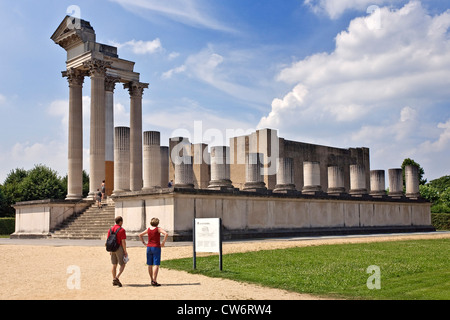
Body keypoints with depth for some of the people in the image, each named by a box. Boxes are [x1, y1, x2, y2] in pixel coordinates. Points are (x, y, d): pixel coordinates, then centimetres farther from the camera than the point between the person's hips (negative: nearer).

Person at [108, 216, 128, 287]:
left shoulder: (110, 229, 8)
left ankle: (114, 280, 14)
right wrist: (125, 251, -10)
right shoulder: (121, 230, -12)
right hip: (119, 248, -7)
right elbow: (123, 241, -16)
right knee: (122, 265, 1)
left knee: (114, 265, 12)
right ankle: (116, 278, -14)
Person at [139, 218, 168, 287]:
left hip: (149, 247, 5)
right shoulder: (158, 229, -7)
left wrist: (144, 243, 14)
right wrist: (163, 242, -14)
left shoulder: (148, 229, 7)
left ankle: (151, 280, 21)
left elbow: (140, 235, 16)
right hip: (156, 248, -5)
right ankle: (154, 281, -13)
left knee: (150, 265, 12)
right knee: (156, 265, -5)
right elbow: (166, 234, -22)